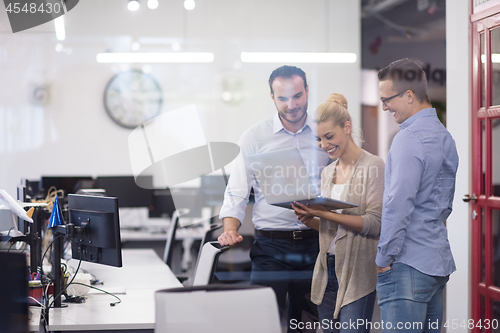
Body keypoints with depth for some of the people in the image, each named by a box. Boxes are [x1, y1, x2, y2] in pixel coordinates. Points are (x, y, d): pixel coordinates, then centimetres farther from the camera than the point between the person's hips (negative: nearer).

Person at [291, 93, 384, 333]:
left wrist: (325, 214, -20)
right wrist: (309, 220, -1)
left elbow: (375, 223, -15)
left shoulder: (373, 166, -6)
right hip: (327, 270, 6)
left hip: (357, 273, -6)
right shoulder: (327, 173, 15)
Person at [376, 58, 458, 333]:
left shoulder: (409, 139, -16)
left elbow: (398, 207, -20)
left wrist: (384, 259, -12)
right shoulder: (445, 137, 14)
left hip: (409, 266, -9)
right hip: (439, 261, 10)